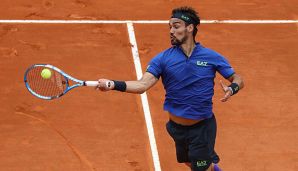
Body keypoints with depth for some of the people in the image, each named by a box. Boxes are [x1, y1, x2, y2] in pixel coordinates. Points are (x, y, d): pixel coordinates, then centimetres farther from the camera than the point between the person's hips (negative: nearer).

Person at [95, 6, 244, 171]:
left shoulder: (212, 57, -8)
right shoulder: (163, 58, -8)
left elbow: (237, 79, 1)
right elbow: (142, 85, -19)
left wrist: (231, 89, -24)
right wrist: (113, 84, -36)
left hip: (202, 127, -2)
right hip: (177, 128, 2)